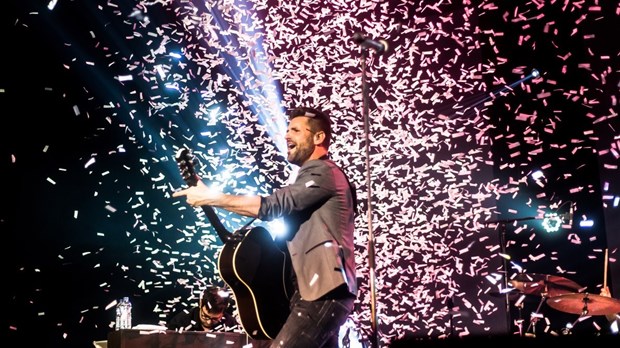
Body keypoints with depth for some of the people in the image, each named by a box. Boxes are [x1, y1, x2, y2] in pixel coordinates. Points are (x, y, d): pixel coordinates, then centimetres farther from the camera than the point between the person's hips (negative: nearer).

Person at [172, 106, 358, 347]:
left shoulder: (323, 172, -7)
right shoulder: (317, 176, 26)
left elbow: (271, 206, -18)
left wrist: (210, 197, -16)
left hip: (324, 291, -11)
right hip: (325, 290, 11)